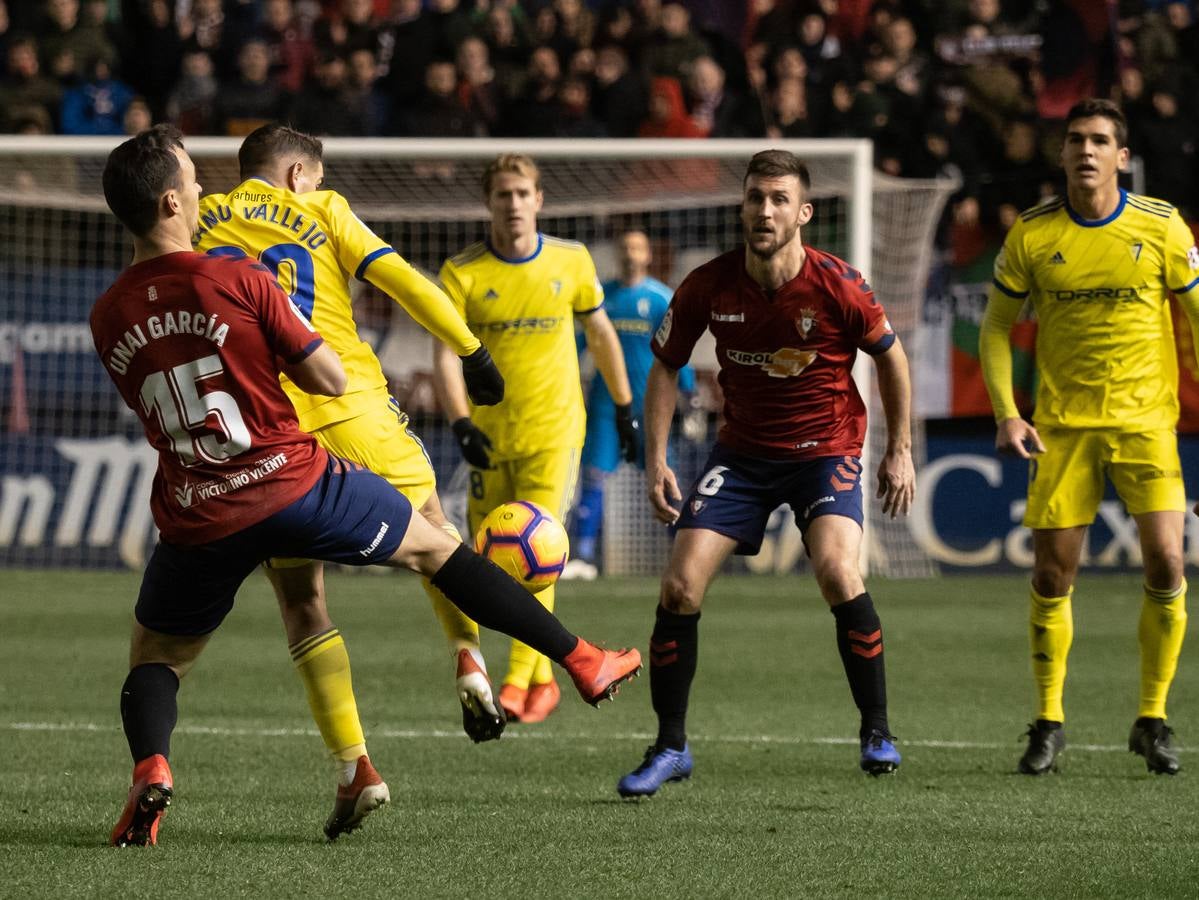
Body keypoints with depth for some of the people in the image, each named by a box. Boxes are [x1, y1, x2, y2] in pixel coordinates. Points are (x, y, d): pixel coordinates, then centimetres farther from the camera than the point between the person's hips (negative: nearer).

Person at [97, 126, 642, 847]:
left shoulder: (108, 317, 0)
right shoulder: (238, 280, -12)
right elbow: (331, 380, -6)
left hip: (196, 519, 2)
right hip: (295, 485, -2)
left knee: (155, 655, 20)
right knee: (433, 546, 18)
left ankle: (150, 768, -12)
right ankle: (584, 662, 23)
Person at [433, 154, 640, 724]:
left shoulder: (572, 262, -1)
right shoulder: (463, 272, -6)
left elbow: (599, 333, 13)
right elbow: (446, 356, -12)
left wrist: (625, 408, 16)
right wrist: (461, 425, -25)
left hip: (554, 430, -1)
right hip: (491, 435, 1)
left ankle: (520, 681, -14)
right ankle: (543, 677, 21)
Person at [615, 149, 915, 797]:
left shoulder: (836, 285, -17)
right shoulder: (708, 287, -11)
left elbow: (889, 355, 1)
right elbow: (665, 367, 4)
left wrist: (900, 450, 3)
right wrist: (655, 461, -3)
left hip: (827, 449, -3)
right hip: (743, 448, 3)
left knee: (837, 571, -27)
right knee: (680, 584, -11)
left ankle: (877, 731, -8)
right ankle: (670, 746, 4)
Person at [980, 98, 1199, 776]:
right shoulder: (1032, 235, -1)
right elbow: (996, 327, 7)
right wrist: (1006, 413, -5)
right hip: (1062, 425, 1)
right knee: (1053, 574, -3)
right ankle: (1049, 722, 11)